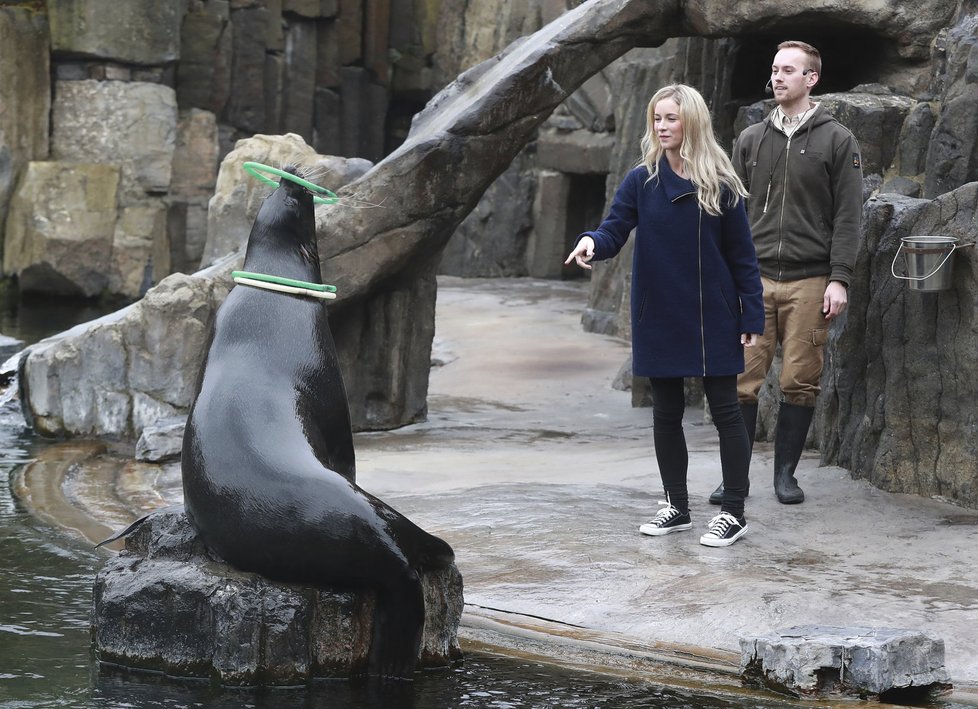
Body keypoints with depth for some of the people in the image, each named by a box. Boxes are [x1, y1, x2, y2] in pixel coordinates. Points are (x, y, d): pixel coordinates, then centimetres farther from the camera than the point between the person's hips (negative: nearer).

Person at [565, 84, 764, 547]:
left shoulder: (720, 186, -5)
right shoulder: (642, 181, 1)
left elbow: (741, 254, -2)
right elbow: (615, 231, -6)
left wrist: (752, 316, -5)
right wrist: (592, 242, -30)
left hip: (712, 319, -3)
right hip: (658, 319, 3)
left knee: (724, 411, 1)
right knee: (666, 413, 11)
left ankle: (734, 512, 6)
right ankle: (676, 507, 22)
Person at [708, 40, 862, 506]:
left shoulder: (836, 141, 2)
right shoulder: (750, 140, 12)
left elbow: (848, 217, -2)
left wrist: (839, 279, -9)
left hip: (809, 281, -2)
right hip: (755, 278, 2)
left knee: (800, 381, 1)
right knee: (743, 379, -3)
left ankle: (786, 473, 12)